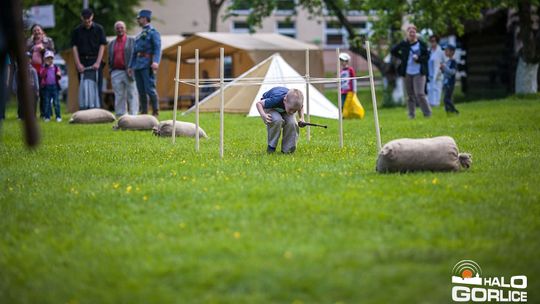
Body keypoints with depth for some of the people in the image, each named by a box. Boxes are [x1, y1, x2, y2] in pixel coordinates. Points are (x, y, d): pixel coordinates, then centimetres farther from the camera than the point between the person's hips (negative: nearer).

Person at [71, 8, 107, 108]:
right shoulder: (77, 31, 7)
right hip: (82, 62, 1)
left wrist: (98, 62, -10)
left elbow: (102, 46, 1)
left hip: (95, 61, -1)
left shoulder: (99, 29, 5)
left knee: (97, 88, -4)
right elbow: (74, 47, 4)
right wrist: (78, 64, -7)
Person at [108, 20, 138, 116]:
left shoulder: (132, 41, 6)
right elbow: (110, 59, 20)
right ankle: (120, 115, 5)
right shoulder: (111, 44, 18)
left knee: (132, 95, -4)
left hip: (129, 72, -4)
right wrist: (110, 72, 7)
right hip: (116, 72, 4)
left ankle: (133, 115, -4)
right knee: (118, 96, 3)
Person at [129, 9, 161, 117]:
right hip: (138, 65, 8)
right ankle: (144, 112, 10)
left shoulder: (153, 32, -2)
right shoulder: (139, 35, 22)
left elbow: (158, 48, -13)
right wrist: (131, 65, 20)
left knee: (150, 89, -11)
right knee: (141, 91, 6)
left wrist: (156, 62, -27)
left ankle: (155, 111, -3)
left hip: (147, 65, -8)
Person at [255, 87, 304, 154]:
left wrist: (302, 118, -17)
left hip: (284, 110, 4)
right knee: (277, 120, -36)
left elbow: (301, 107, 0)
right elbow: (259, 103, -28)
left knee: (291, 123, -27)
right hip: (270, 107, -4)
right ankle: (271, 147, -16)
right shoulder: (276, 99, -43)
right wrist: (263, 115, -46)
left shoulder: (293, 103, -29)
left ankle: (287, 149, -9)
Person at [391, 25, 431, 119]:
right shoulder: (403, 44, 1)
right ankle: (411, 114, 17)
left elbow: (427, 56, 3)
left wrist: (418, 58, -15)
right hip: (407, 73, 2)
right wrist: (402, 57, 4)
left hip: (419, 73, -2)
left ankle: (427, 114, 0)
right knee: (410, 95, 9)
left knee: (420, 94, -10)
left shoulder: (421, 44, -2)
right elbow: (393, 51, 15)